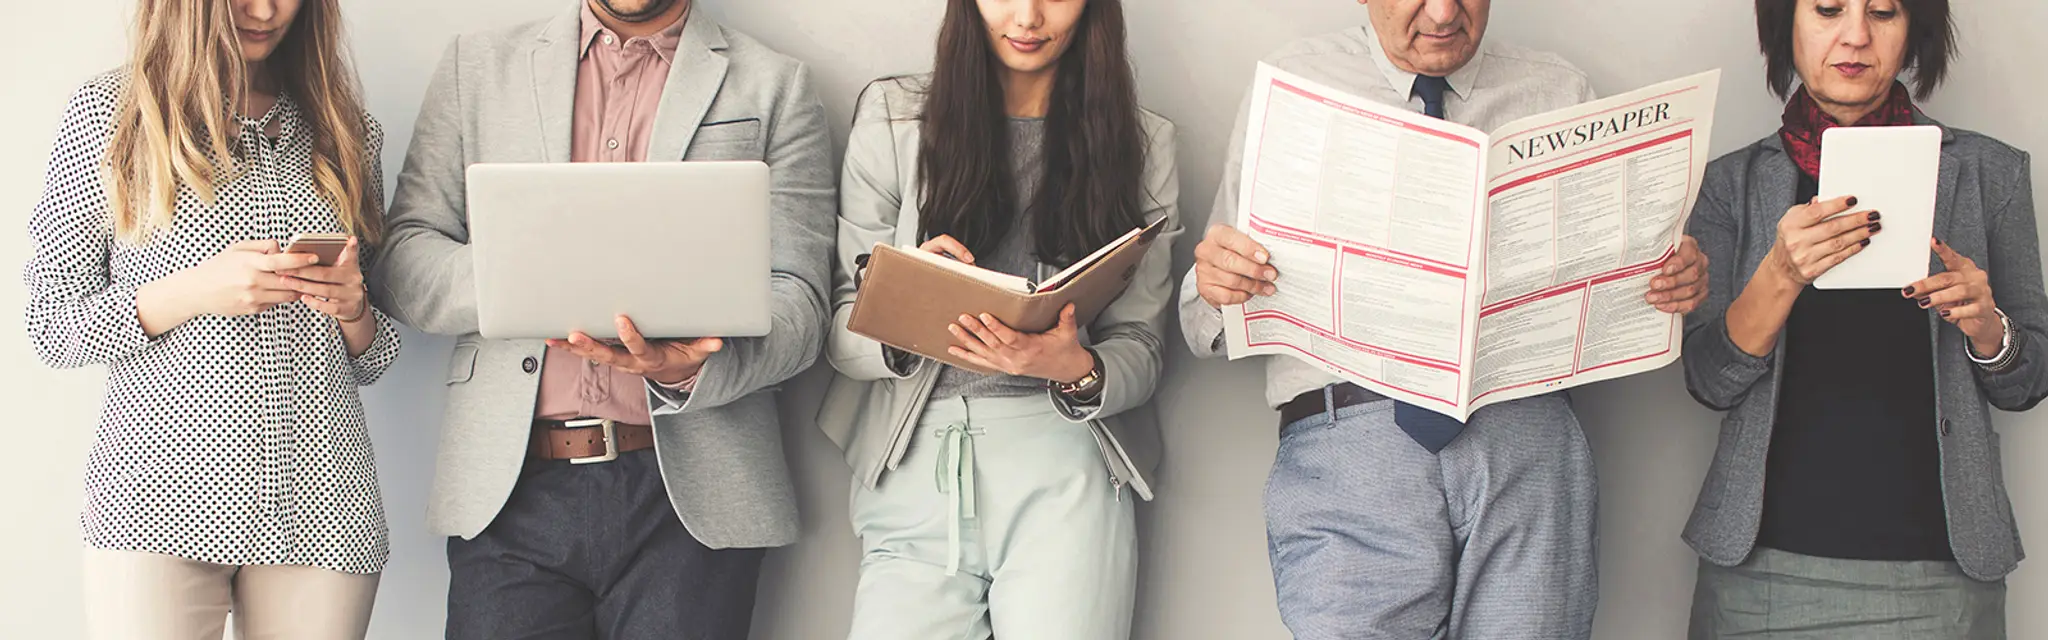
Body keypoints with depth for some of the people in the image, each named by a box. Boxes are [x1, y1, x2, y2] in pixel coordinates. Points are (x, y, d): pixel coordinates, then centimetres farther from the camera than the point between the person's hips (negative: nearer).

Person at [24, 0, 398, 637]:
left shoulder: (345, 131, 14)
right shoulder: (107, 109, 5)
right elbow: (51, 324, 2)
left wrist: (353, 310, -4)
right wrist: (190, 293, -13)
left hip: (321, 501, 3)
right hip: (158, 493, -2)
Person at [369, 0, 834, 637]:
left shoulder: (776, 86, 7)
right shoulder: (478, 65, 13)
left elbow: (799, 302, 1)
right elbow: (402, 262, 7)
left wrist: (693, 364, -20)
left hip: (691, 488, -1)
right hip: (510, 488, 1)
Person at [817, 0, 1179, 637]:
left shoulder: (1141, 142, 10)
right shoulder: (892, 116, 8)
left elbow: (1139, 351, 7)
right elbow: (842, 328, 4)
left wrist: (1077, 370, -16)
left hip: (1062, 465, 0)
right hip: (914, 465, 0)